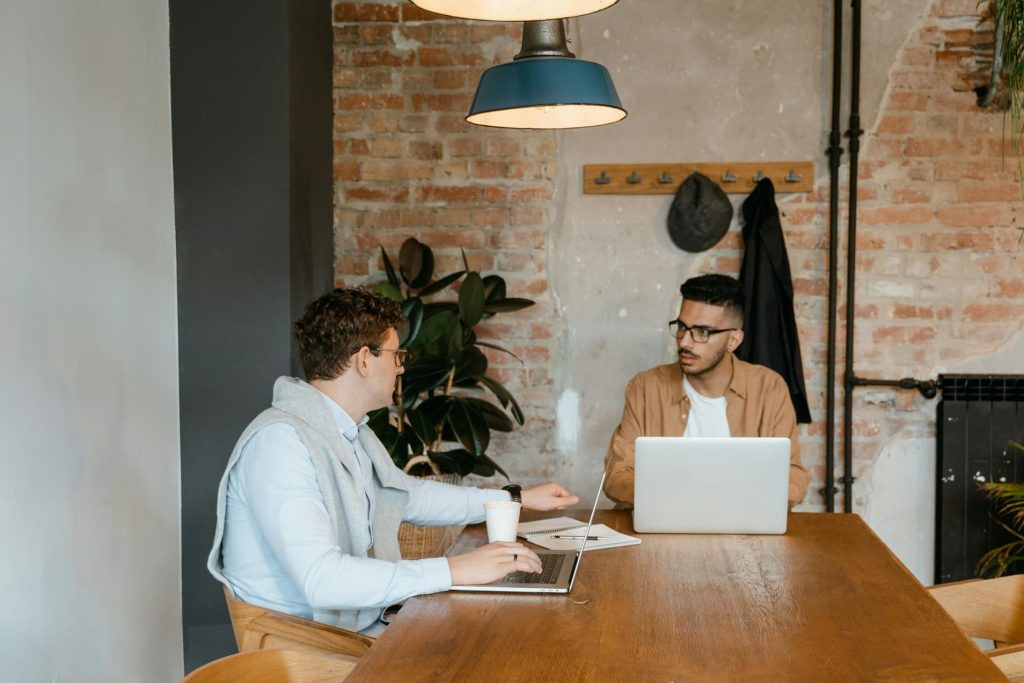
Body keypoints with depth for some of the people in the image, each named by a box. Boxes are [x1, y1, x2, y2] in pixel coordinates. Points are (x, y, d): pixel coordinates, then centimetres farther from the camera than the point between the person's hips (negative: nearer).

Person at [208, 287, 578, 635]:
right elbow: (322, 580, -30)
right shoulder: (280, 440, -21)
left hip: (367, 623, 9)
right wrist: (455, 570, -29)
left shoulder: (354, 433, 12)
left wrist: (518, 498, 30)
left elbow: (412, 494, 30)